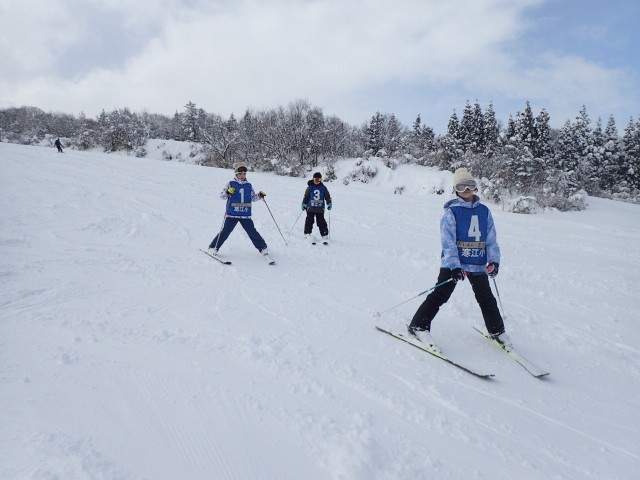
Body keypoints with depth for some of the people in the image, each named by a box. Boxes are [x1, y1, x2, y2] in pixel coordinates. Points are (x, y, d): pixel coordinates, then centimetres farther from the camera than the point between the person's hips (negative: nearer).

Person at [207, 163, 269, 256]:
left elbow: (253, 197, 21)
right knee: (225, 232, -3)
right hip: (232, 214, -2)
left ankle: (262, 247, 19)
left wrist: (260, 195, 3)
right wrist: (228, 193, -20)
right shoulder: (230, 184, 1)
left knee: (252, 232, 6)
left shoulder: (249, 186, 11)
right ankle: (213, 248, 9)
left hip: (246, 215, 3)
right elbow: (222, 196, 0)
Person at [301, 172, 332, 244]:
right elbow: (306, 196, 8)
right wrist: (303, 204, 4)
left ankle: (325, 236, 1)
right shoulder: (310, 187, 3)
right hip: (310, 208, 0)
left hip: (320, 209, 0)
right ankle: (307, 234, 13)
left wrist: (329, 204, 3)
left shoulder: (323, 188, 6)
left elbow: (327, 196, 13)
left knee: (321, 222, -2)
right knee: (309, 221, 0)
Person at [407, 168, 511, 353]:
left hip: (478, 264, 5)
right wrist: (454, 266, -23)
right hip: (453, 263, -5)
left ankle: (497, 330, 37)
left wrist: (494, 260, -5)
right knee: (440, 295, -5)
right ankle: (418, 326, 5)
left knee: (487, 298, 17)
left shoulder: (484, 211, 6)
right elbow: (448, 242, -15)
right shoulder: (452, 212, -9)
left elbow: (491, 239, 8)